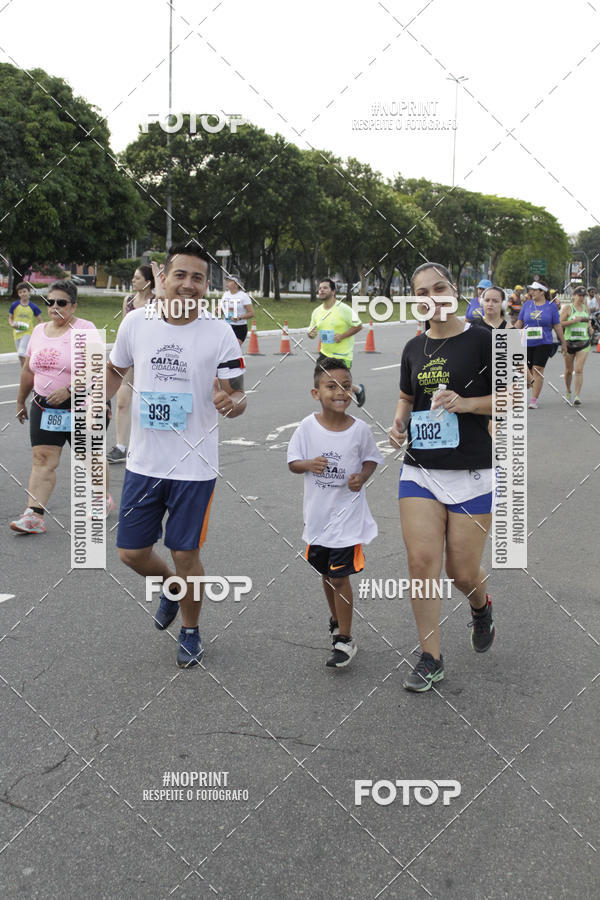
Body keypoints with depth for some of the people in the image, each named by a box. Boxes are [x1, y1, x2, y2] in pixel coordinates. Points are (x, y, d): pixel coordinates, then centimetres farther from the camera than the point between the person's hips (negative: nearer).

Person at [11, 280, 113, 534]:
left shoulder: (85, 329, -9)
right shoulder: (39, 330, 10)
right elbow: (28, 370, 19)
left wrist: (68, 390, -27)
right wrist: (21, 400, 24)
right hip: (45, 407, 5)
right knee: (43, 459, -4)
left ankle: (103, 499, 33)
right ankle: (34, 514, -8)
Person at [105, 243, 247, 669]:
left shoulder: (220, 333, -10)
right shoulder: (136, 322, -2)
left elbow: (239, 398, -7)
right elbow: (116, 368, 16)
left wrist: (231, 403, -29)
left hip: (194, 466, -3)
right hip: (143, 463, 3)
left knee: (185, 554, 4)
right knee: (132, 552, 9)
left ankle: (191, 631, 30)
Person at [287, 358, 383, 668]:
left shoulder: (360, 429, -10)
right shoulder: (308, 426, -8)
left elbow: (371, 458, 6)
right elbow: (292, 462, 0)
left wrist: (362, 477, -14)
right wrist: (308, 464, -21)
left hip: (348, 514, -3)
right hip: (318, 513, 3)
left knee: (340, 577, -4)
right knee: (326, 574, 18)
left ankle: (344, 640, 9)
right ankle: (337, 621, 42)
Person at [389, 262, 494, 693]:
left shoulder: (482, 341, -5)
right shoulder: (414, 348, 9)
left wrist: (465, 403, -19)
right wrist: (399, 423, 3)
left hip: (472, 474, -3)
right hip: (420, 471, 4)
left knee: (463, 571, 2)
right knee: (422, 561, -6)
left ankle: (482, 606, 40)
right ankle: (431, 659, 7)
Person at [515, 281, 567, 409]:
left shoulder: (551, 306, 2)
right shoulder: (527, 304, 8)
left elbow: (557, 326, 7)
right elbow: (519, 323, 13)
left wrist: (563, 343, 10)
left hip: (543, 344, -3)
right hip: (527, 343, 3)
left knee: (537, 370, -10)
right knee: (527, 370, 5)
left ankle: (534, 400, -7)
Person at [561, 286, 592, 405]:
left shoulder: (586, 308, 11)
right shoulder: (567, 307, -3)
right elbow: (560, 323, -10)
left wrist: (590, 327, 7)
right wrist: (574, 320, -20)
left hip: (584, 342, 2)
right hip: (569, 342, -2)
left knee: (579, 370, -10)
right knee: (568, 370, 10)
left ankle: (577, 396, -12)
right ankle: (568, 391, 34)